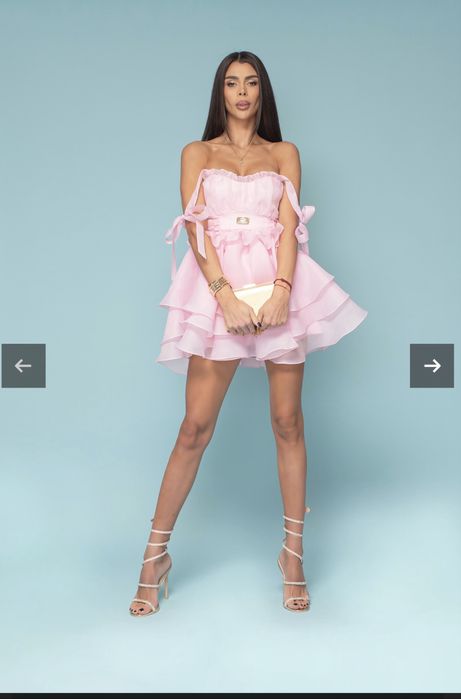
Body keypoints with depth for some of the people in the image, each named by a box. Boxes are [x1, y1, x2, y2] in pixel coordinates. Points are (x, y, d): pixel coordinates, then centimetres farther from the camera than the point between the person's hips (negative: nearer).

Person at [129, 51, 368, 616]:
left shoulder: (284, 154, 16)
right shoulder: (197, 154, 13)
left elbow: (289, 225, 2)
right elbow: (196, 228, 0)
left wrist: (281, 291, -15)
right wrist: (226, 295, -15)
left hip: (280, 284, 1)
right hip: (216, 286, -1)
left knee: (287, 421, 2)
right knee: (196, 427, -4)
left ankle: (293, 553, 13)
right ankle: (156, 554, 7)